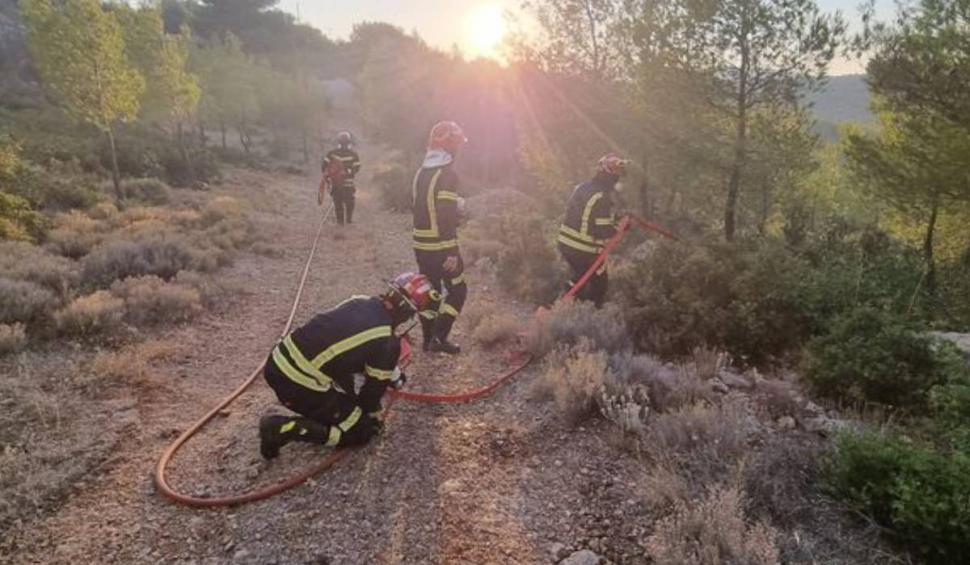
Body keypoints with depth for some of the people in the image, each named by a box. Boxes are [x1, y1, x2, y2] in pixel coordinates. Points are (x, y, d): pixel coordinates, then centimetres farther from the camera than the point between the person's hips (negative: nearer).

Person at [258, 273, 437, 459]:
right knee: (361, 430, 7)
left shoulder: (360, 301, 7)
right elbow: (376, 384, 1)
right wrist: (372, 414, 23)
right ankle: (284, 428, -2)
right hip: (298, 385, -8)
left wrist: (393, 373, 37)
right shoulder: (386, 341, -14)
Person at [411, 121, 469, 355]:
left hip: (420, 243, 8)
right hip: (442, 245, -8)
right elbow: (447, 215, -21)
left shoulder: (421, 171, 10)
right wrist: (452, 253, -18)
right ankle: (439, 337, -1)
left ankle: (428, 338, 21)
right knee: (457, 290, 5)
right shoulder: (447, 173, -16)